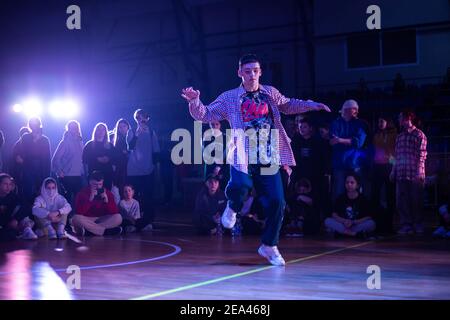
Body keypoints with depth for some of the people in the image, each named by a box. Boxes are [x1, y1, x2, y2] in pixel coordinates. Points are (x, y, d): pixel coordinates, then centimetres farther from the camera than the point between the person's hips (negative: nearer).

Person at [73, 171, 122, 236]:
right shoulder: (82, 193, -7)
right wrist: (90, 199, -27)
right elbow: (79, 212, -19)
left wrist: (107, 201, -22)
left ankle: (89, 229, -28)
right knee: (76, 218, -33)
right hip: (87, 220, -2)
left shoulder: (107, 193, -1)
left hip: (103, 220, 2)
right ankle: (107, 231, -30)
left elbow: (115, 212, -6)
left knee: (118, 218, -23)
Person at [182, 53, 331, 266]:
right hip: (243, 156, -3)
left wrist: (310, 105, 19)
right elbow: (204, 115, 2)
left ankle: (269, 246, 21)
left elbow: (287, 106, 31)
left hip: (269, 158, 3)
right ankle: (232, 208, 6)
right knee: (239, 186, -33)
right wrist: (194, 101, -17)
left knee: (276, 202, -2)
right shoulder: (229, 98, 3)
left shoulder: (271, 93, 11)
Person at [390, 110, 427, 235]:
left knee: (416, 200, 0)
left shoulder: (419, 135, 0)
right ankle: (406, 225, 7)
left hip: (414, 174, -5)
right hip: (401, 174, 5)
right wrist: (393, 171, 12)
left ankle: (418, 225, 11)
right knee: (401, 201, 1)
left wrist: (419, 172, -14)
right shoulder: (399, 137, 18)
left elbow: (422, 155, -6)